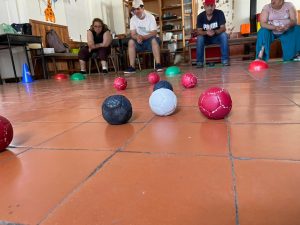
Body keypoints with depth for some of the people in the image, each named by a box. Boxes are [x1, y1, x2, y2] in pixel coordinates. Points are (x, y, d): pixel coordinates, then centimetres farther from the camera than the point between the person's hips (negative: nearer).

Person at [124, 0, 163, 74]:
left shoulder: (150, 17, -11)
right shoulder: (133, 19, -2)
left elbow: (154, 33, -19)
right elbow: (133, 34, -9)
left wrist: (143, 37, -35)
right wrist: (137, 37, -34)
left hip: (150, 40, -2)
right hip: (140, 42, 3)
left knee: (154, 40, -35)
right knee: (131, 41, -26)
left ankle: (158, 65, -35)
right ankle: (132, 67, -26)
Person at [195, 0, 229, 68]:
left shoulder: (220, 13, -14)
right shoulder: (200, 16, -12)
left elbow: (223, 28, -21)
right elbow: (198, 31, -19)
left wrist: (214, 32, -42)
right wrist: (206, 32, -41)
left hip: (217, 37, 0)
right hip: (205, 38, 0)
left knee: (224, 35, -30)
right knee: (199, 38, -31)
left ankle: (225, 60, -26)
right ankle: (199, 62, -25)